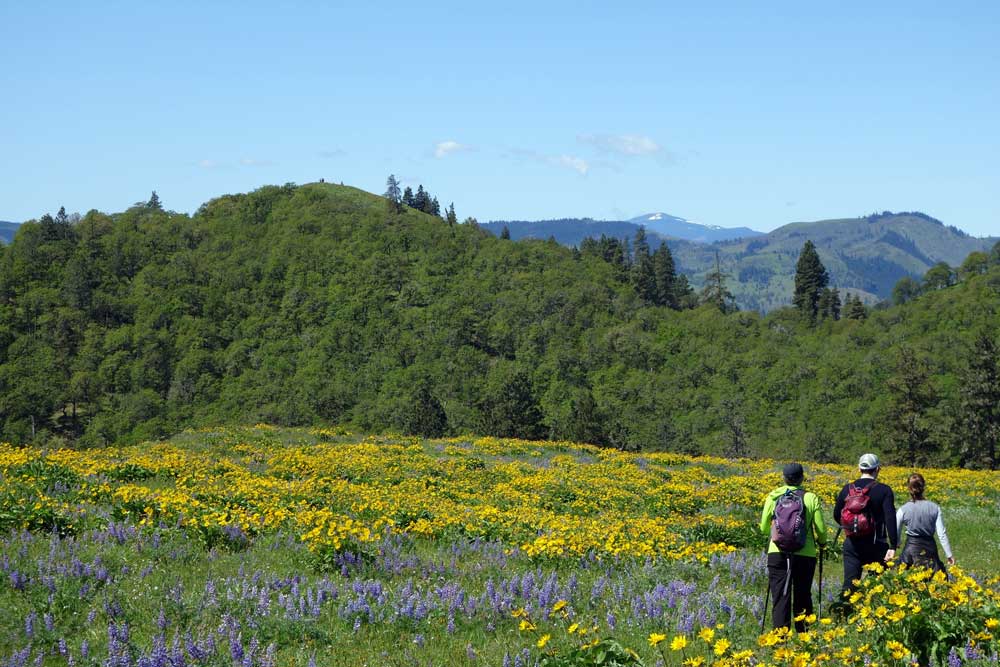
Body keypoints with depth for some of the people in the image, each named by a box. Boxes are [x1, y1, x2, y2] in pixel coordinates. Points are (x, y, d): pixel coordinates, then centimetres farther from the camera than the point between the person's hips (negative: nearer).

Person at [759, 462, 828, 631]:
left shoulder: (773, 497, 3)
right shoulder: (811, 498, -1)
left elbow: (764, 529, 9)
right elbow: (821, 529, -2)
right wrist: (822, 542, 21)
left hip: (778, 553, 0)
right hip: (805, 554, 0)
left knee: (780, 598, 0)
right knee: (803, 597, 15)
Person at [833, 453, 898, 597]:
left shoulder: (847, 489, 4)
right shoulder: (884, 491, -7)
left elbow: (837, 516, 14)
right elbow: (890, 519, -16)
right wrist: (893, 547, -18)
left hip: (852, 545, 3)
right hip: (876, 546, -3)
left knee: (849, 584, 2)